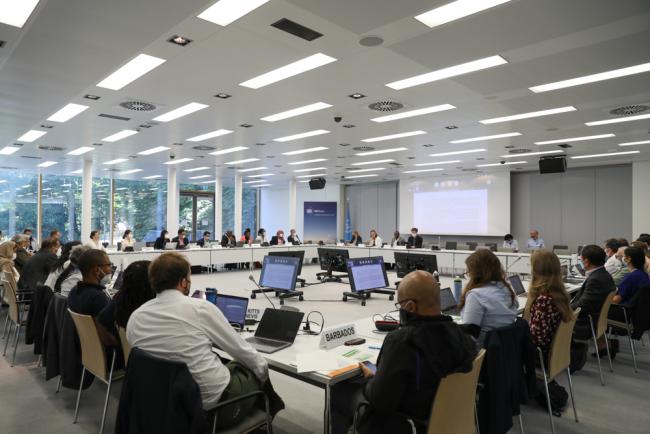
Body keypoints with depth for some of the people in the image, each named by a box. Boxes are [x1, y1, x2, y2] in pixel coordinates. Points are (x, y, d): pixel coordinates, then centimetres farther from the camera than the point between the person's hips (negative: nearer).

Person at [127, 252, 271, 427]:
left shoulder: (134, 319, -3)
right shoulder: (200, 308, -17)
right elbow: (239, 348, -6)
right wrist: (263, 368, 14)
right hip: (214, 403, -5)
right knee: (257, 371, 21)